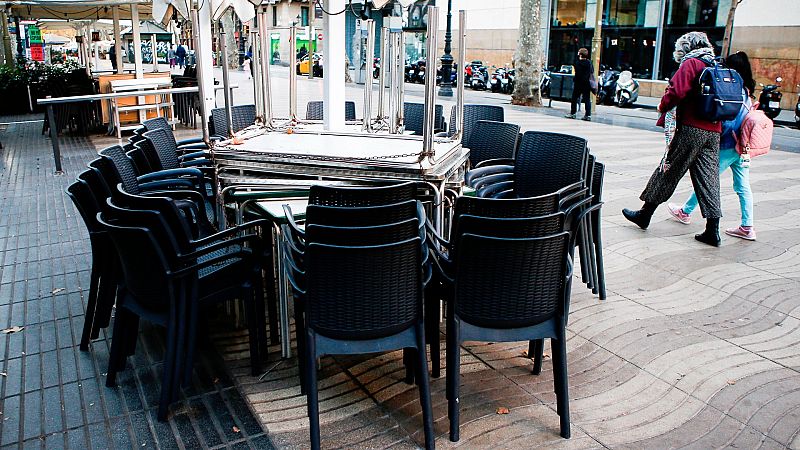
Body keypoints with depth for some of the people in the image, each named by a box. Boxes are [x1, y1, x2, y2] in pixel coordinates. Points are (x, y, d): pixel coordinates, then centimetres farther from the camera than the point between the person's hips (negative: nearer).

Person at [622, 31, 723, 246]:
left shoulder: (690, 64, -5)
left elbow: (676, 91, -17)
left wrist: (663, 106, 0)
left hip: (692, 129, -6)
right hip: (714, 131, 6)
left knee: (668, 171, 3)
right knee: (708, 178, 6)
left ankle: (645, 214, 14)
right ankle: (712, 230, 5)